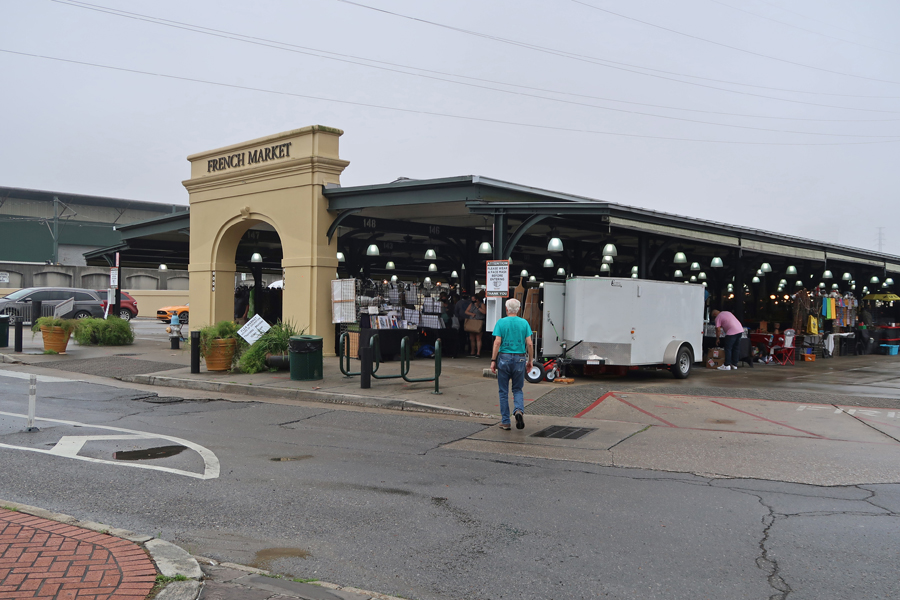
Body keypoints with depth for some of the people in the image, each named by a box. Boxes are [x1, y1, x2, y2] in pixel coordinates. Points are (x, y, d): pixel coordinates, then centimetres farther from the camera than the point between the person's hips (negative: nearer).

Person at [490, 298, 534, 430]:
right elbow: (529, 344, -1)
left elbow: (497, 342, -9)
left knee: (503, 391, 8)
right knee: (518, 389, 14)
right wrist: (530, 361, 9)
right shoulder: (524, 323, 2)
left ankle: (505, 422, 10)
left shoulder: (501, 322, -2)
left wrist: (493, 360, -5)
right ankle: (519, 410, -14)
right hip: (520, 359, 1)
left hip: (504, 358, -1)